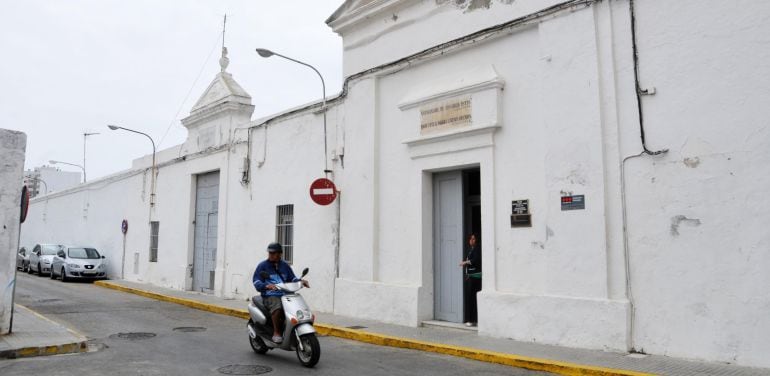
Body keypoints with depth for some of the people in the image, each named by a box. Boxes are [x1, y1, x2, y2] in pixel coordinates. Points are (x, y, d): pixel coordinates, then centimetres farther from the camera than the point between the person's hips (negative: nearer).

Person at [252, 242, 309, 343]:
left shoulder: (285, 266, 21)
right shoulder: (262, 266, 6)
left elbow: (292, 278, 17)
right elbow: (256, 282, -4)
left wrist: (300, 281, -5)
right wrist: (267, 286, -24)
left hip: (285, 295, 4)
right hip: (270, 296, -4)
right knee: (278, 307, -37)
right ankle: (276, 333, -22)